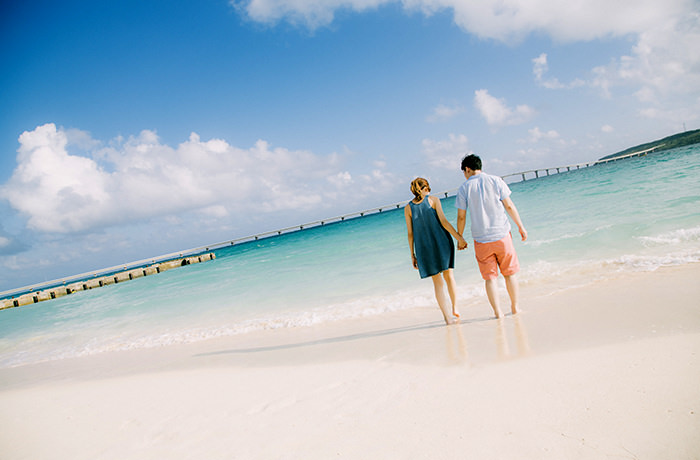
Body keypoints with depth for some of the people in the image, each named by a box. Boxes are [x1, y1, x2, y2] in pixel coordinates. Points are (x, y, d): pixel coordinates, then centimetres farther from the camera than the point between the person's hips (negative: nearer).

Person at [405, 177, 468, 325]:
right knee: (448, 275, 14)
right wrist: (459, 238, -9)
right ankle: (455, 309, 15)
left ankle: (448, 316, 0)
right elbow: (444, 222, -10)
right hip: (441, 242, -1)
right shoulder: (433, 200, -1)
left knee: (437, 281, 6)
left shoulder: (408, 208, 5)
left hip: (424, 247, 1)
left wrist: (412, 255, 8)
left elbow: (410, 234, 4)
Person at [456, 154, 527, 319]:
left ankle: (498, 312, 6)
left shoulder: (464, 188, -2)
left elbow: (461, 217, 0)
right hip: (502, 234, 1)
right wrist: (521, 226, 8)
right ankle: (515, 307, 24)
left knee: (490, 276, 7)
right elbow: (509, 206, -1)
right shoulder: (495, 180, 0)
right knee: (510, 272, 15)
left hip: (481, 239, -1)